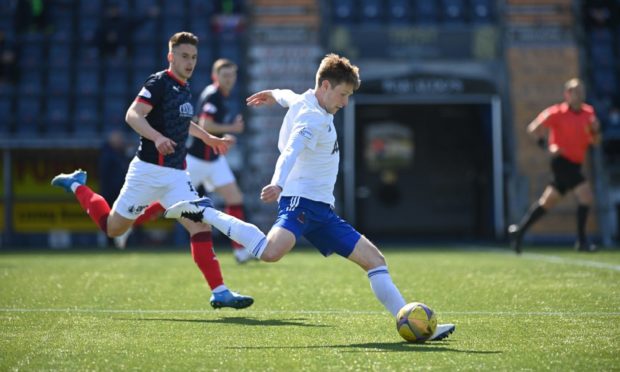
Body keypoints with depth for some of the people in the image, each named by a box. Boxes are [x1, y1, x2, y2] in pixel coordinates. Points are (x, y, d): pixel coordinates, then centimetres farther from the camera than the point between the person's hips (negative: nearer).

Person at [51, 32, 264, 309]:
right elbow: (133, 115, -23)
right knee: (113, 227, 7)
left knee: (199, 225, -11)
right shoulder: (159, 83, -11)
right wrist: (157, 137, -38)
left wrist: (208, 138, 41)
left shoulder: (185, 89, 14)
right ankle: (77, 186, 31)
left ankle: (219, 292, -13)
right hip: (148, 170, -6)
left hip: (176, 174, 6)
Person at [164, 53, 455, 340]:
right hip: (301, 200, -10)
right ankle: (202, 212, -18)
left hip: (321, 209, 10)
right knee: (271, 252, -36)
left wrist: (275, 95, 67)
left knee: (374, 258, 3)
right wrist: (278, 184, -50)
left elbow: (291, 97, 43)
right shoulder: (313, 118, -12)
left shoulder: (306, 103, 18)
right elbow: (291, 151, -32)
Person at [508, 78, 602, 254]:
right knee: (586, 195, -18)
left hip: (574, 165, 7)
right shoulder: (557, 113, -9)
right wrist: (547, 147, -16)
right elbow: (533, 129, -6)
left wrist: (595, 130, -9)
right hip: (562, 161, -7)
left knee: (547, 202, 12)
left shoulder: (588, 113, 8)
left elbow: (595, 141, 12)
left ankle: (519, 231, 21)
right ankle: (581, 241, -13)